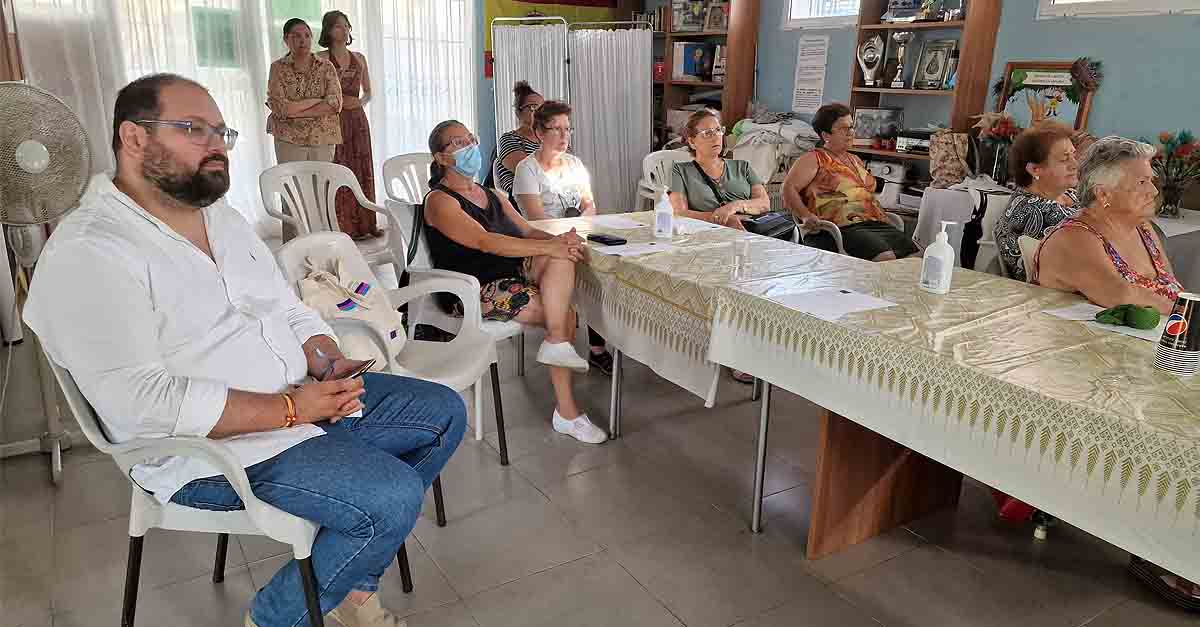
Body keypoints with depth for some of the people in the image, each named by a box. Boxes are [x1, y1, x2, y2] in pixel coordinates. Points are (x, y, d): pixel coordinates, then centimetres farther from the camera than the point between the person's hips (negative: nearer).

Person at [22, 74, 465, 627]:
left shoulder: (223, 217, 12)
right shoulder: (86, 254, -16)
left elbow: (291, 311, 16)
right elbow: (142, 401, -25)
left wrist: (328, 364, -5)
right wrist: (290, 409, -24)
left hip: (302, 399, 9)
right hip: (209, 449, -9)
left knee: (445, 412, 6)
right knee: (393, 497, -24)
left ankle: (348, 579, 15)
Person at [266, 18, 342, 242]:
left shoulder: (326, 67, 6)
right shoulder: (278, 68, 3)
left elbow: (336, 104, -6)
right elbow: (278, 106, -10)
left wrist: (294, 109, -11)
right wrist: (317, 100, -11)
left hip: (323, 139, 1)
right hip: (290, 139, -1)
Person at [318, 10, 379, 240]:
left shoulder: (359, 58, 11)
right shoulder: (320, 59, -2)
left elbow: (368, 92, 17)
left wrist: (360, 102, -1)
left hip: (357, 119, 5)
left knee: (362, 170, 6)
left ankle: (364, 223, 14)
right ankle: (343, 227, 1)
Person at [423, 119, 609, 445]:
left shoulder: (492, 195, 22)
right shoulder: (440, 201, -5)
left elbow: (527, 230, 12)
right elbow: (486, 242, -20)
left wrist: (558, 240, -12)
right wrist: (549, 247, -26)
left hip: (513, 272, 7)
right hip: (476, 290, -7)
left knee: (562, 255, -22)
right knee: (566, 315, -22)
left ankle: (556, 343, -22)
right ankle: (566, 411, -16)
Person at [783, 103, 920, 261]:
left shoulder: (855, 160, 28)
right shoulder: (813, 159, 5)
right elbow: (789, 188, -6)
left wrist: (882, 215, 18)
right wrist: (806, 216, -20)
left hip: (876, 224, 8)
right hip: (845, 228, -7)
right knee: (886, 258, -32)